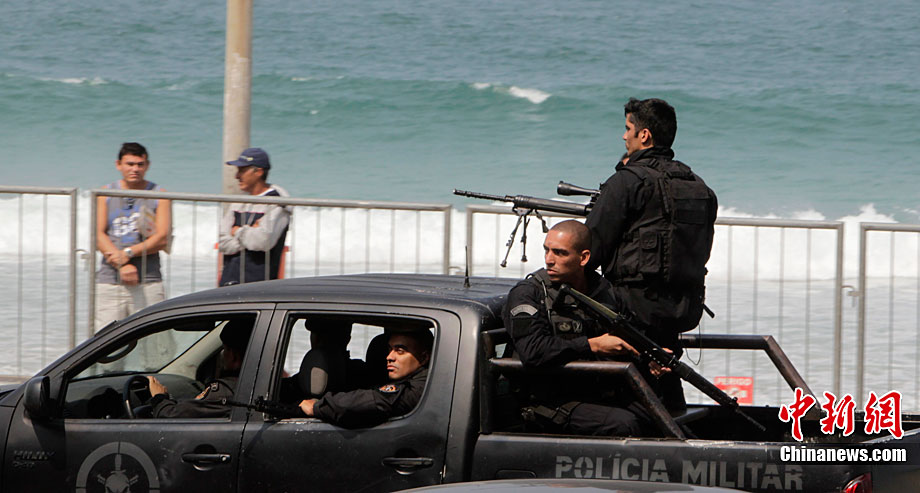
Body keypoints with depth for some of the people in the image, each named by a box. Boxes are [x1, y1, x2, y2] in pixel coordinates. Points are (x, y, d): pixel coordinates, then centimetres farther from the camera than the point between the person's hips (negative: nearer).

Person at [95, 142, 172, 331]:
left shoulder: (158, 195, 9)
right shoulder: (105, 194, 11)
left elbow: (162, 239, -1)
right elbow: (98, 235, 1)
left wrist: (128, 253, -14)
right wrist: (122, 266, -13)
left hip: (147, 284, -1)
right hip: (109, 281, 1)